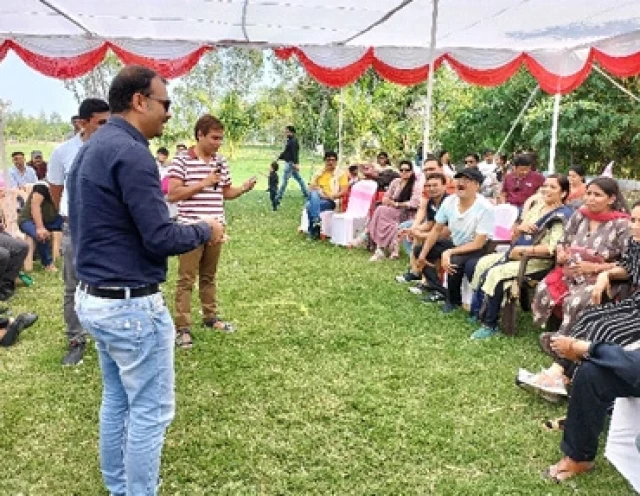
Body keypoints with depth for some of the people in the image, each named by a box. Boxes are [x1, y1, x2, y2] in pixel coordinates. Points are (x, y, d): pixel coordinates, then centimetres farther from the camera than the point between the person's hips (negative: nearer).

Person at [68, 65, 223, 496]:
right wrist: (206, 230, -5)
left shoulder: (91, 149, 11)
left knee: (117, 400, 20)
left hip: (94, 297, 10)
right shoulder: (131, 153, -20)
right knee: (150, 410, 4)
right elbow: (160, 238, -23)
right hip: (131, 306, -10)